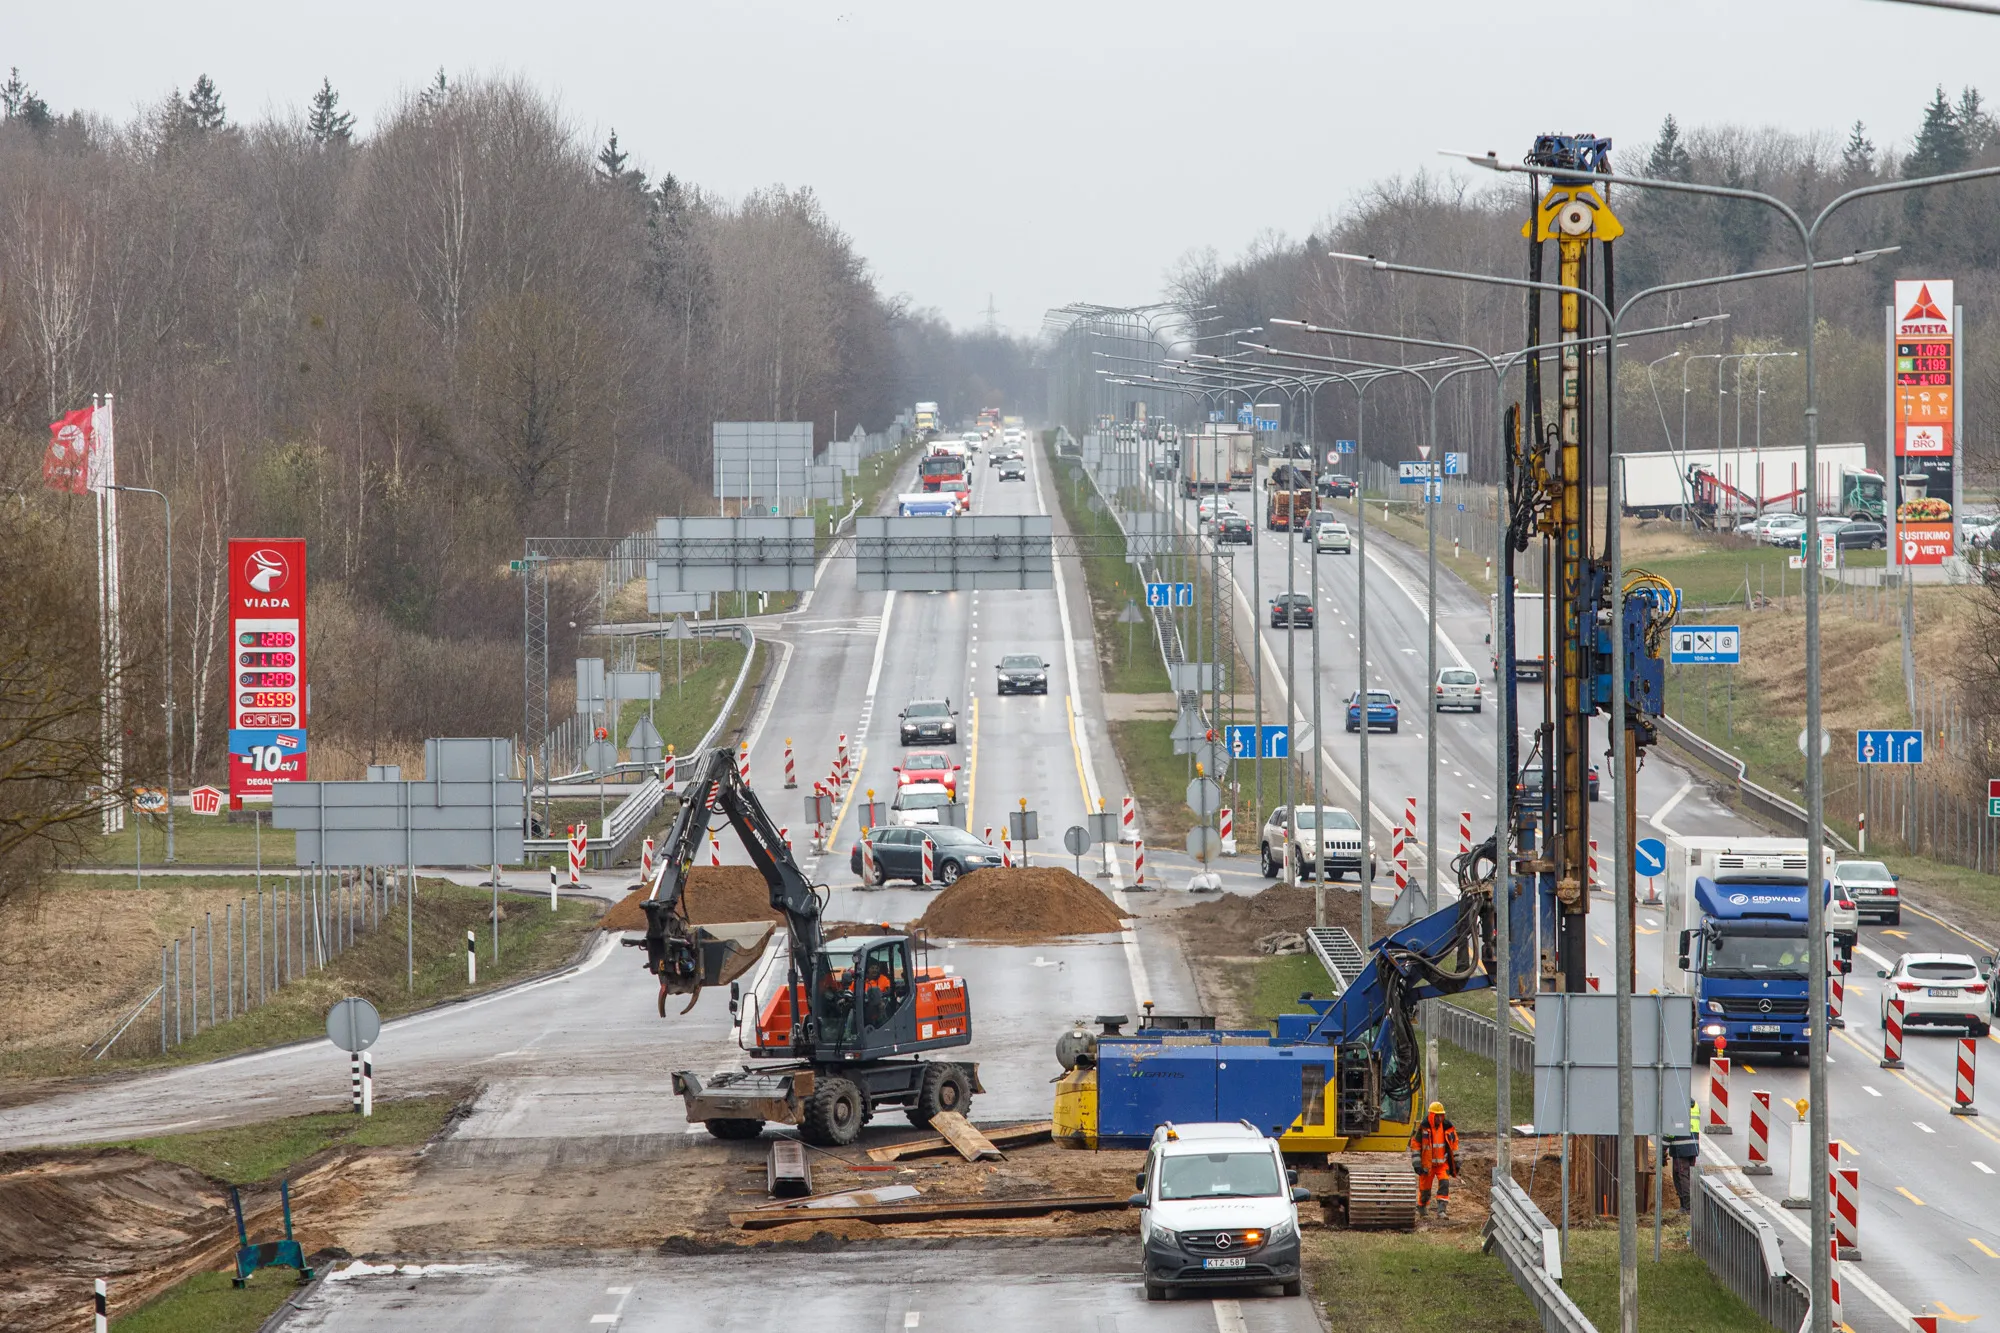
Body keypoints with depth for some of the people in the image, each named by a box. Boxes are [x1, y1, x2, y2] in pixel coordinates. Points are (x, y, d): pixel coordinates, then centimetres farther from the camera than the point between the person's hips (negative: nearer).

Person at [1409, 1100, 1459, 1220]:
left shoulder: (1447, 1127, -1)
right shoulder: (1423, 1127, -11)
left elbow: (1454, 1143, 10)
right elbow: (1415, 1144, -7)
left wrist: (1456, 1162, 12)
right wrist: (1416, 1163, -12)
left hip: (1442, 1164, 2)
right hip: (1427, 1164, -2)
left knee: (1444, 1183, -16)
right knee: (1425, 1187, 8)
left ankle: (1441, 1211, -19)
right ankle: (1421, 1207, 36)